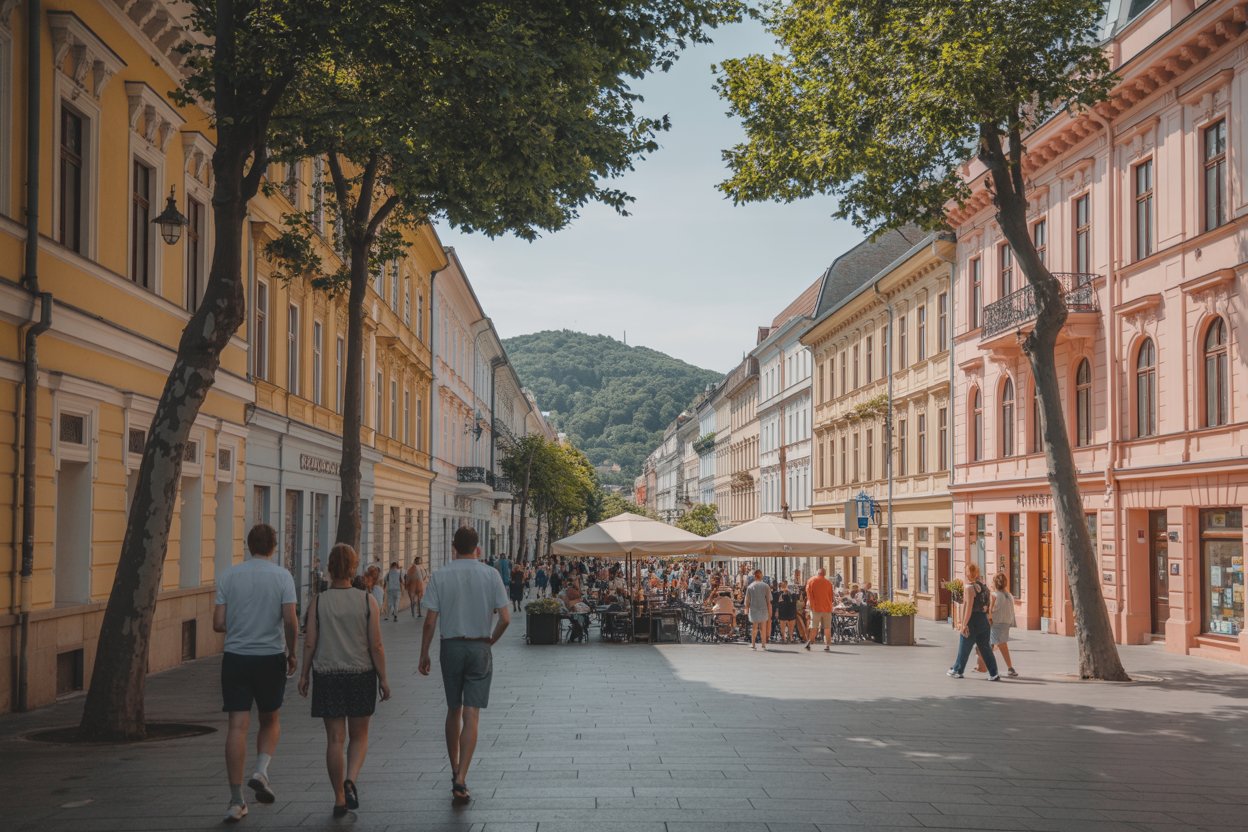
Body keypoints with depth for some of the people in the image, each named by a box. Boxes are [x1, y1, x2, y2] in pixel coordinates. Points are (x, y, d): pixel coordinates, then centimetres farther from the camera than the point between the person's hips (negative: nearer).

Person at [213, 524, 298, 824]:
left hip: (235, 657, 1)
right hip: (271, 658, -1)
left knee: (238, 726, 1)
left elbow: (218, 624, 0)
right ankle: (261, 771, -4)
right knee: (270, 720, 19)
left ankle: (236, 801, 1)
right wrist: (291, 653, 3)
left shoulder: (229, 576, 1)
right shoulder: (282, 577, -4)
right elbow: (290, 621, -11)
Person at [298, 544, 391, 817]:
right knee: (359, 735, 15)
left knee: (335, 739, 8)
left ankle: (339, 799, 11)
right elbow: (376, 645, -7)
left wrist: (304, 674, 9)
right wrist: (383, 679, 1)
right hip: (361, 674, 0)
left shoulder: (318, 602, -6)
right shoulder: (367, 601, -7)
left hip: (327, 676, 0)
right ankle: (350, 780, -9)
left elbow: (309, 643, -4)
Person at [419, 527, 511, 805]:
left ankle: (455, 770, 26)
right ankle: (460, 779, -10)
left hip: (450, 647, 1)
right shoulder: (490, 575, -5)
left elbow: (430, 621, -6)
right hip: (479, 649, -1)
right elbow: (505, 618, -9)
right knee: (471, 715, -2)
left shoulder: (440, 576, -4)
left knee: (453, 711, 16)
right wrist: (492, 639, 9)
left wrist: (424, 654, 4)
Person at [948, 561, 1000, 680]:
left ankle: (957, 671, 19)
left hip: (972, 621, -7)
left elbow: (969, 607, -20)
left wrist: (964, 624, -18)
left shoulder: (970, 587, -15)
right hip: (983, 620, 7)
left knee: (964, 648, 7)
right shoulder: (983, 586, 11)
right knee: (985, 648, 8)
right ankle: (994, 674, 3)